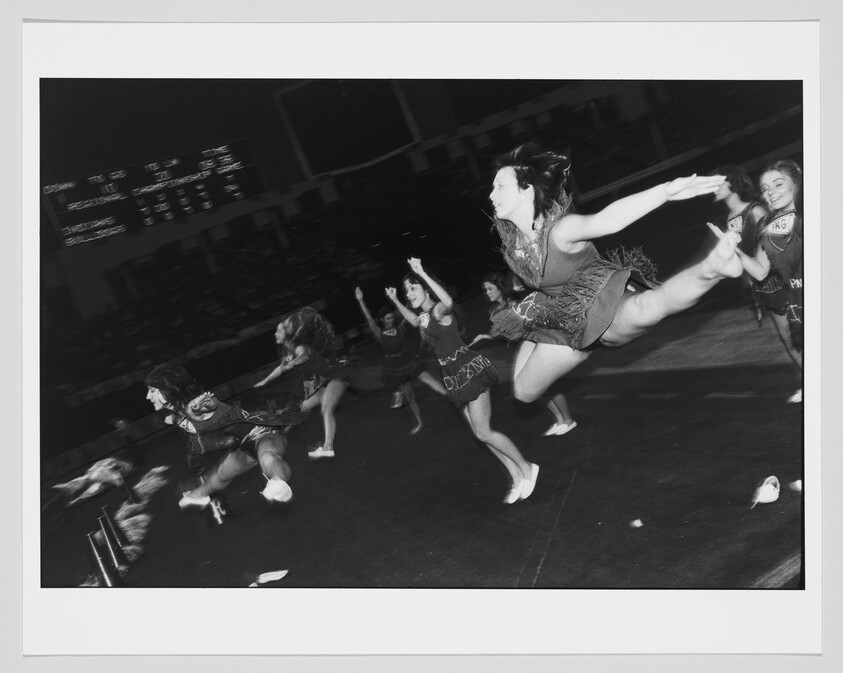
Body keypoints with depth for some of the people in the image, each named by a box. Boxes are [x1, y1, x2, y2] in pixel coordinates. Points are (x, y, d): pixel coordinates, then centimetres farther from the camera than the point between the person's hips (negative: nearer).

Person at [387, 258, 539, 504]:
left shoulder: (439, 310, -14)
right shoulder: (424, 316, 12)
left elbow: (448, 302, -40)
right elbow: (414, 320, 38)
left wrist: (422, 273, -40)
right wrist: (395, 301, 30)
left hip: (470, 370, -9)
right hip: (453, 377, 9)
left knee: (483, 433, -9)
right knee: (480, 433, 8)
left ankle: (526, 467, 8)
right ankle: (517, 477, 15)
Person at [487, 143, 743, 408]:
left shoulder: (560, 230, -32)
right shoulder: (510, 235, -11)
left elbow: (605, 219, -52)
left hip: (605, 306, -8)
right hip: (565, 321, 8)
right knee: (524, 391, 16)